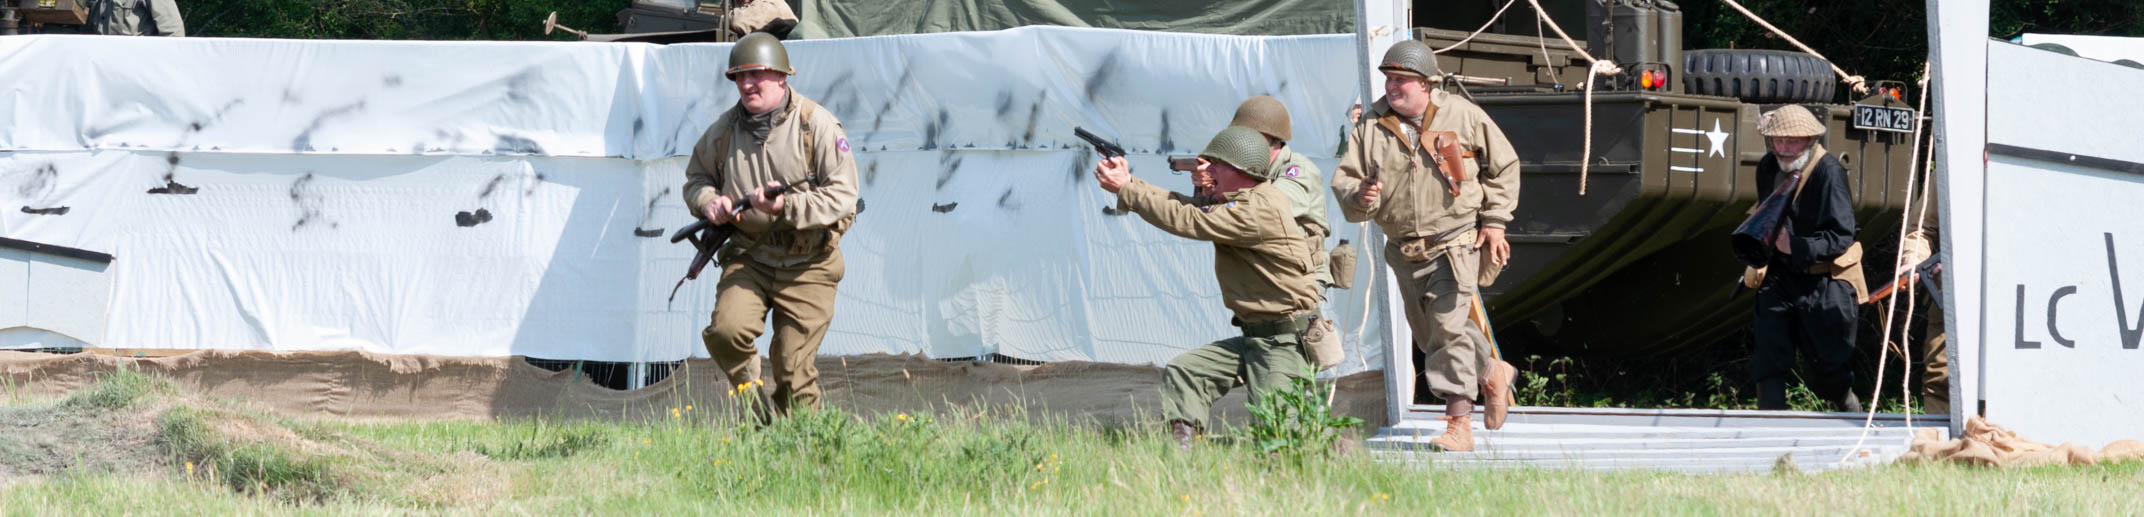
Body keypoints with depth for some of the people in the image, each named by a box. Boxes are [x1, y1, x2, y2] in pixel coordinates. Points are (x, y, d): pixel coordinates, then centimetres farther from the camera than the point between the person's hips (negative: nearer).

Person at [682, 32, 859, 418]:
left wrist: (787, 207, -26)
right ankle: (754, 398, 3)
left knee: (795, 370, -4)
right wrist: (707, 201, -3)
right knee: (727, 331, -23)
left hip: (806, 265, -3)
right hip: (748, 258, 3)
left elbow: (843, 197, -12)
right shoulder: (724, 131, 4)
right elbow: (696, 175, 22)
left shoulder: (818, 126, -9)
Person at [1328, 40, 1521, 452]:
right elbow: (1343, 181, -1)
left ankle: (1459, 423, -12)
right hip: (1405, 252, 5)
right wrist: (1359, 196, -25)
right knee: (1428, 334, 14)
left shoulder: (1463, 116, -5)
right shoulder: (1370, 129, 1)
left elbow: (1503, 166, 6)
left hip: (1456, 243, -5)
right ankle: (1492, 373, 39)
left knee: (1448, 328, -14)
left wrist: (1494, 219, 0)